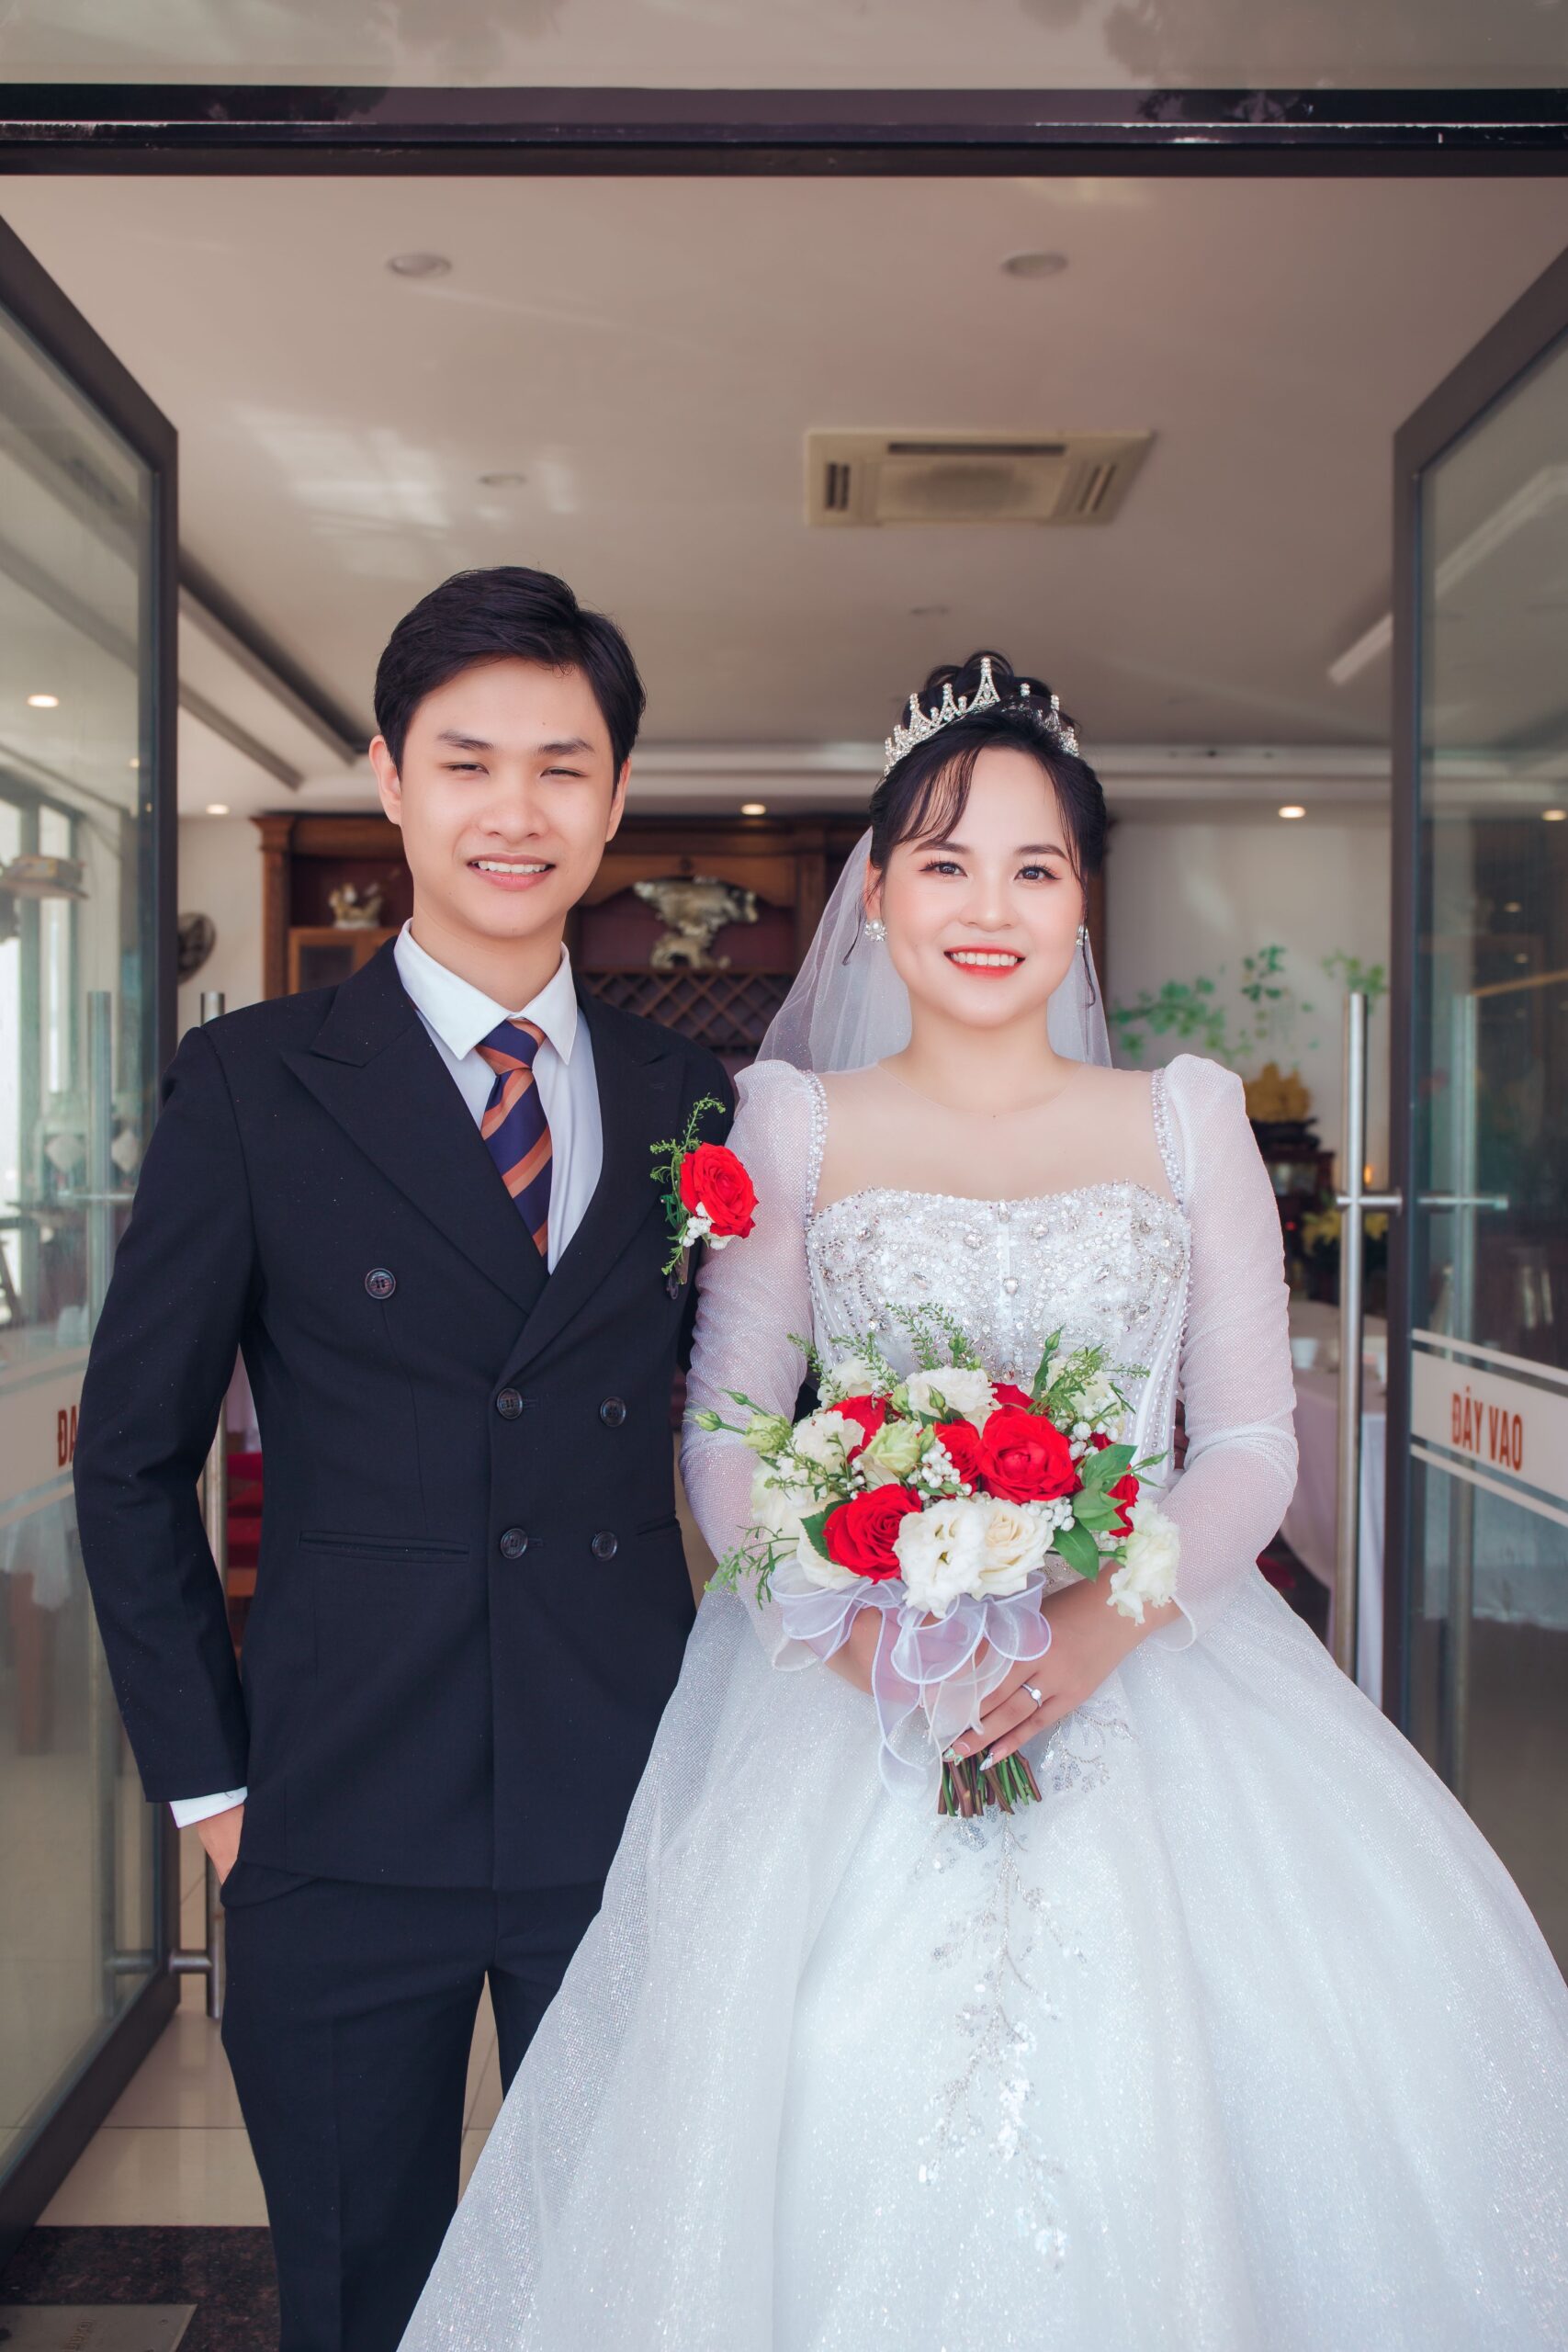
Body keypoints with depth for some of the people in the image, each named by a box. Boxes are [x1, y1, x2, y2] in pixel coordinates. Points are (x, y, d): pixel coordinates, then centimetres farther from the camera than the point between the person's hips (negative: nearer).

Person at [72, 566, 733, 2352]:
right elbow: (132, 1454, -1)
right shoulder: (253, 1084, -5)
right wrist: (207, 1775, -2)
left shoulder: (688, 1098, 3)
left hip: (636, 1815, 2)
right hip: (346, 1835, -1)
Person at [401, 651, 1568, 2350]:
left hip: (1148, 1678, 1)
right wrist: (860, 1625, -15)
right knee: (840, 2124, -10)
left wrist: (1101, 1624, -14)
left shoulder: (1187, 1120, 7)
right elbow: (725, 1435, 3)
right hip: (853, 1689, -1)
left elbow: (1253, 1441, 4)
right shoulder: (792, 1124, 5)